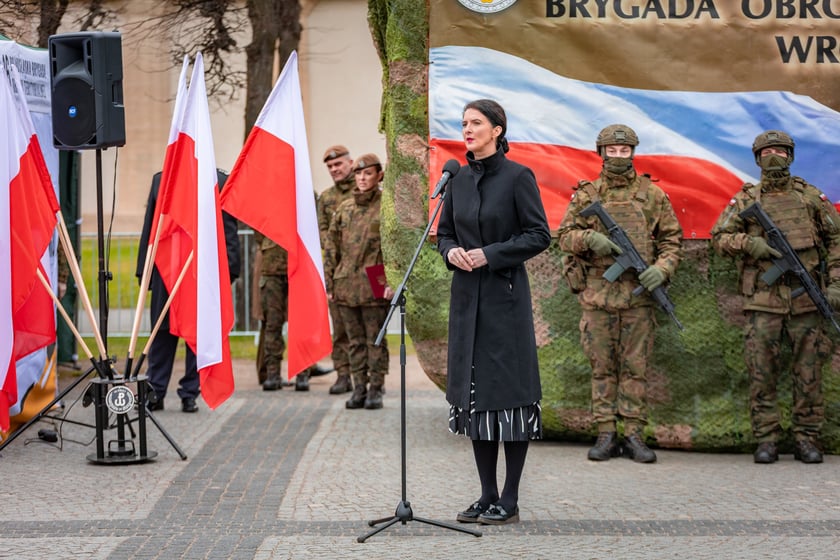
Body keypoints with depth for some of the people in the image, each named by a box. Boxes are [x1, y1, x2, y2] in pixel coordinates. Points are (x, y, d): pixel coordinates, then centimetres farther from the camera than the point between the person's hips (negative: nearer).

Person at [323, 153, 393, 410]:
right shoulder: (344, 208, 12)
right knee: (355, 340, 9)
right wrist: (329, 283, 10)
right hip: (346, 284, 5)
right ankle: (359, 388, 15)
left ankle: (376, 389, 7)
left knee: (375, 339, 1)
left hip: (374, 285, -5)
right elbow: (331, 247, 15)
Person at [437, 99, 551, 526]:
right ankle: (487, 494, 16)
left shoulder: (517, 177, -7)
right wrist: (451, 251, -5)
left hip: (505, 295, -6)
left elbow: (539, 235, -9)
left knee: (508, 390, -3)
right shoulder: (459, 179, 10)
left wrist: (491, 254, -16)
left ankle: (509, 501, 3)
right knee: (474, 392, 8)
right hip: (467, 295, 6)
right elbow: (444, 232, 17)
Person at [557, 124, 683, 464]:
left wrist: (662, 268, -10)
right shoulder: (586, 195, 8)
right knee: (602, 366, 4)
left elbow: (672, 239, 8)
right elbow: (564, 235, 8)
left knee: (635, 367, 1)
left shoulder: (652, 195, 6)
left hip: (638, 293, -1)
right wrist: (589, 239, -13)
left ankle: (634, 436, 6)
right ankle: (606, 436, 9)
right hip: (597, 293, 1)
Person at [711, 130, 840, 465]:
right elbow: (719, 237, 7)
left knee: (808, 370, 1)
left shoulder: (810, 196, 10)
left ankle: (807, 439, 9)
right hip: (763, 297, 0)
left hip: (805, 297, 1)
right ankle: (766, 440, 5)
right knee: (762, 371, -2)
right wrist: (749, 244, -11)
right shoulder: (746, 199, 9)